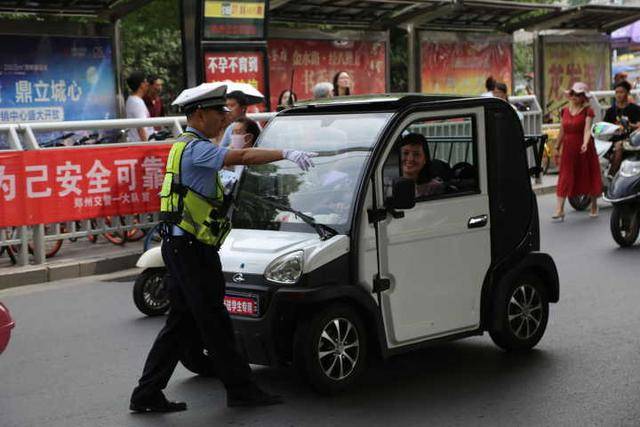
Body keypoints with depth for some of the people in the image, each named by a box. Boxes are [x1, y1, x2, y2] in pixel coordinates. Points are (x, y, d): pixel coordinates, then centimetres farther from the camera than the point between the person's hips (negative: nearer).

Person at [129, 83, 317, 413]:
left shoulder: (187, 146, 20)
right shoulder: (194, 148, -15)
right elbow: (242, 157, -27)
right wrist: (286, 154, -32)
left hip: (182, 247, 10)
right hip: (190, 248, -10)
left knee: (183, 323, 12)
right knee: (214, 321, -1)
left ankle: (147, 394, 14)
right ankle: (240, 389, 8)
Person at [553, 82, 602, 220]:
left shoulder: (587, 111, -6)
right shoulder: (565, 111, 8)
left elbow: (587, 129, -19)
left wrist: (585, 144, -34)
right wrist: (557, 147, 19)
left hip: (583, 148, -3)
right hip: (568, 148, 4)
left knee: (589, 176, 8)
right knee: (565, 178, -4)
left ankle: (594, 206, 26)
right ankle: (559, 210, -8)